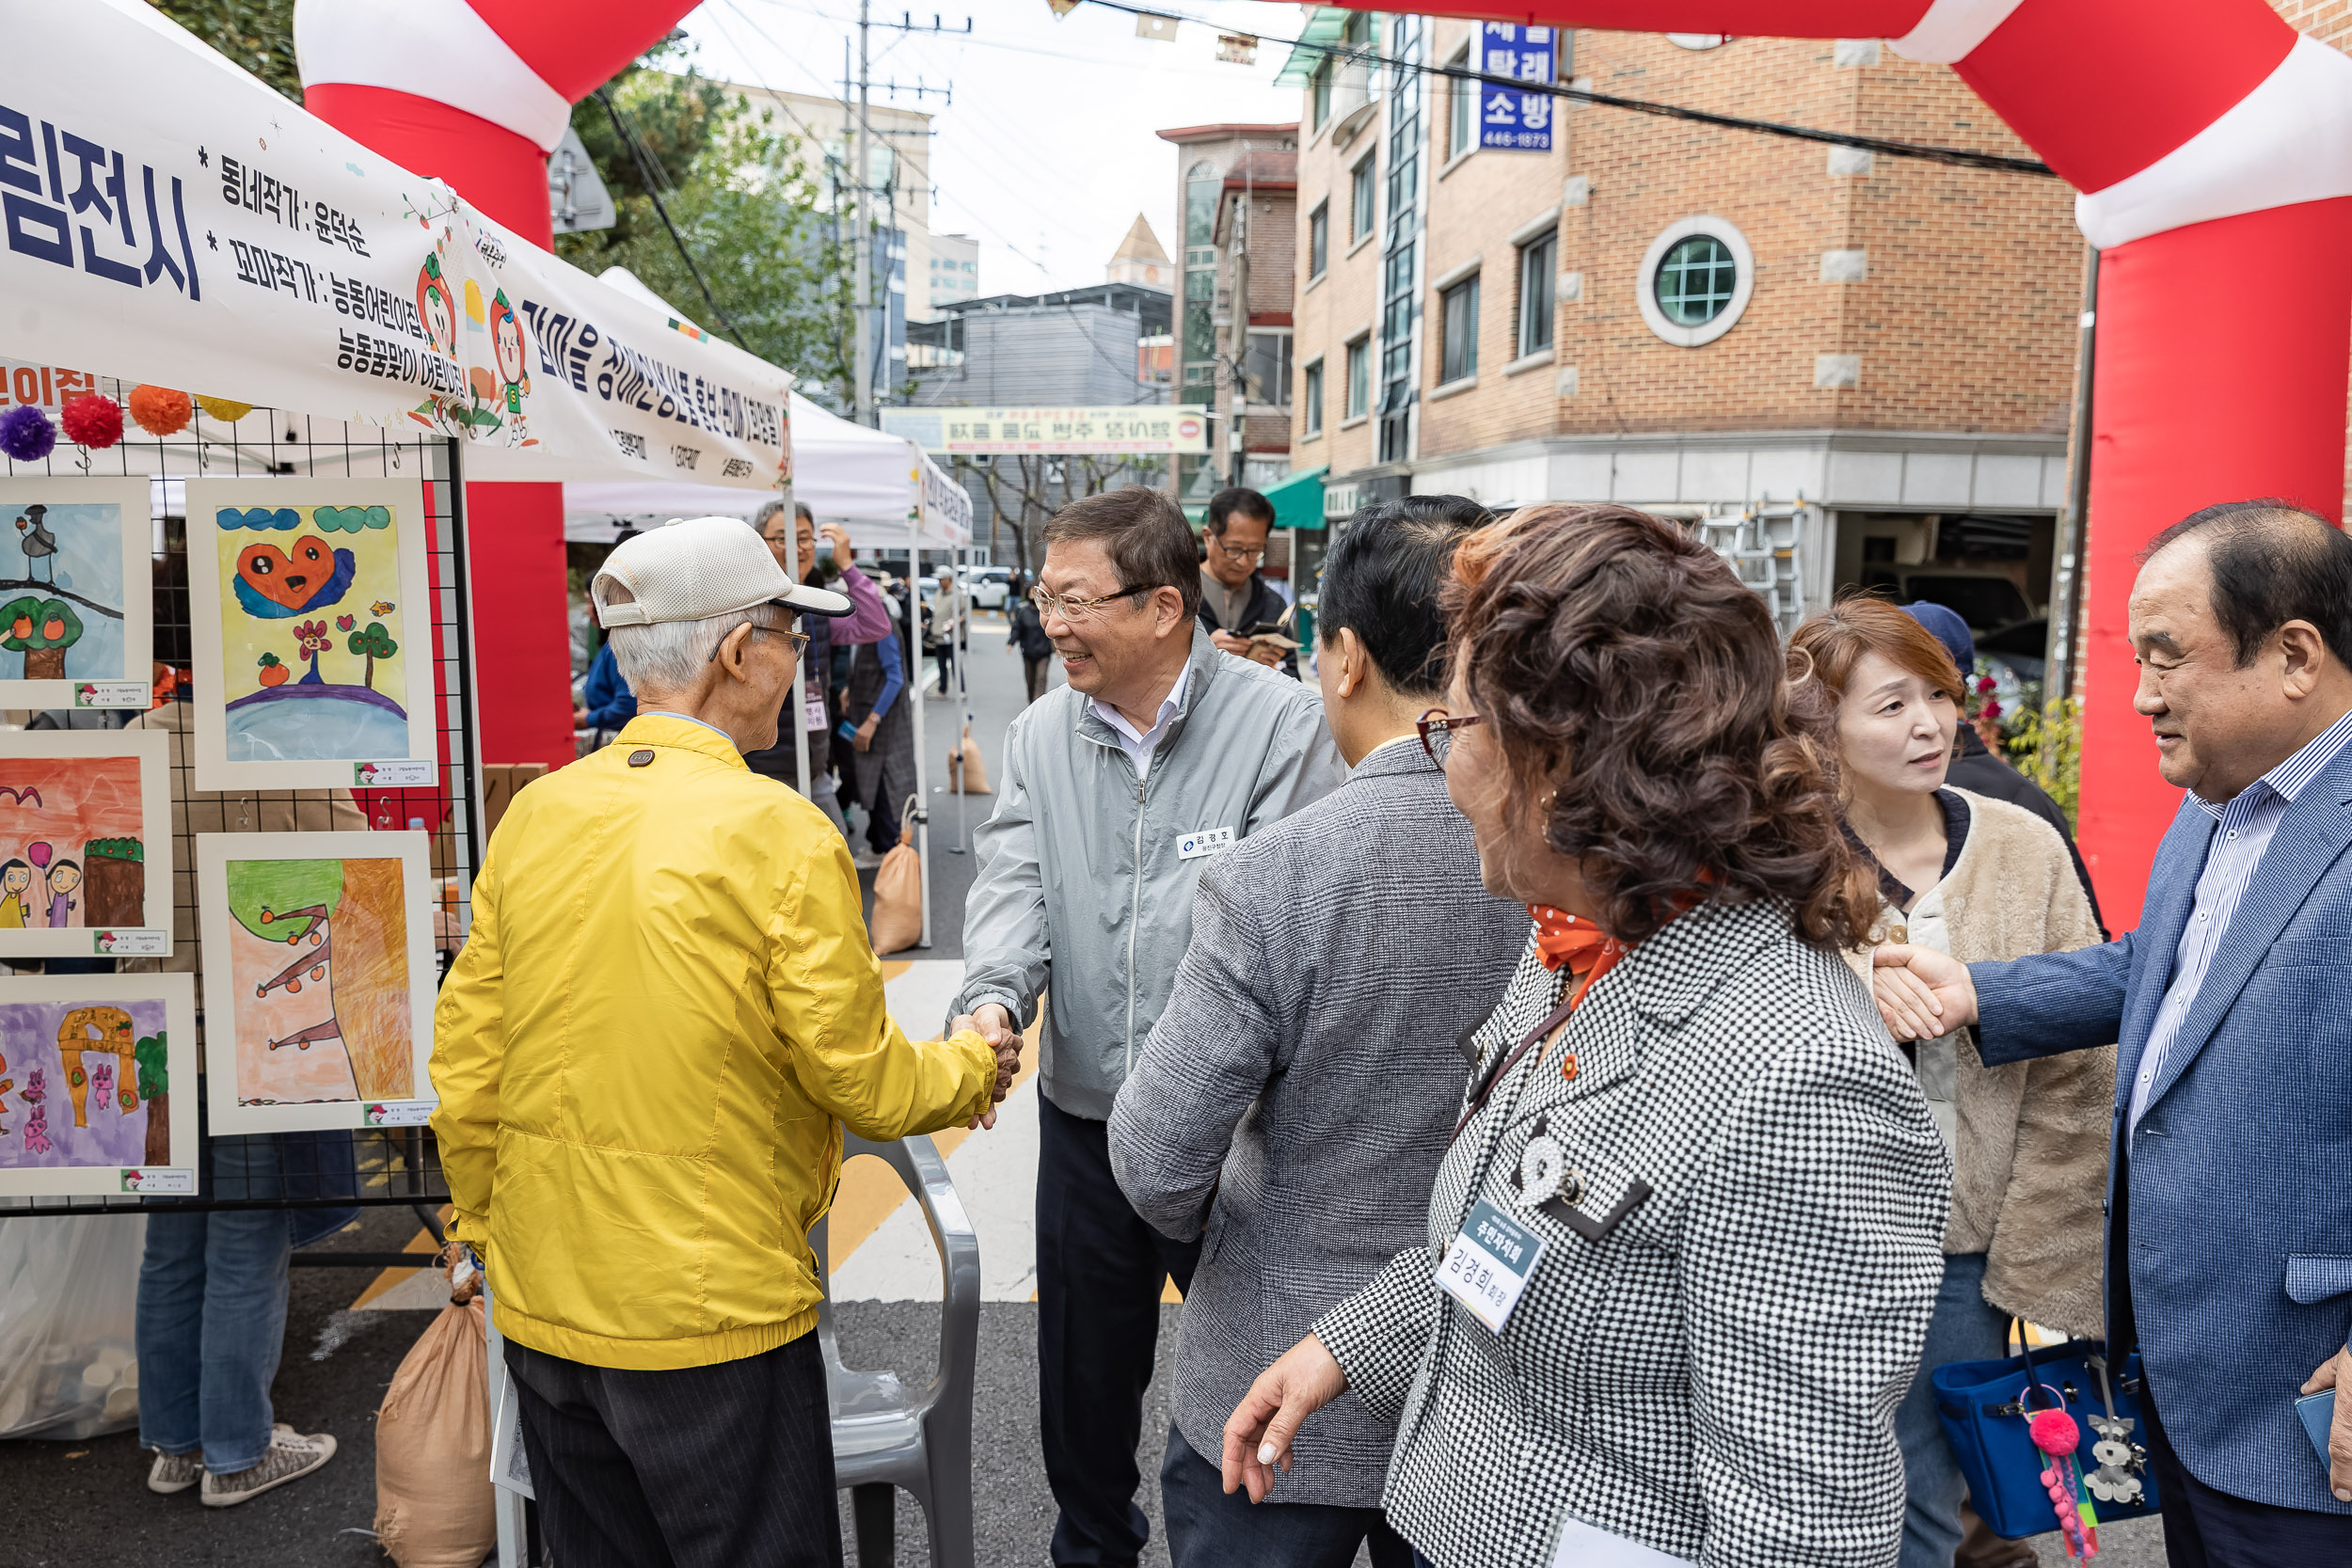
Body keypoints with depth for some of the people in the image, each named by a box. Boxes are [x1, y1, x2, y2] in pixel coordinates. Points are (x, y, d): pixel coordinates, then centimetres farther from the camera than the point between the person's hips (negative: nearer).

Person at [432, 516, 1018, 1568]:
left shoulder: (534, 816, -2)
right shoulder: (783, 835, -18)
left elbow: (465, 1059, 4)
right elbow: (861, 1078, -13)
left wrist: (486, 1225, 19)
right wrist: (968, 1072, 8)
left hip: (540, 1315, 6)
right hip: (708, 1320, -6)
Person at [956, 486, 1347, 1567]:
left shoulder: (1280, 725, -13)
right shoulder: (1042, 735, 4)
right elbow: (1013, 878, -5)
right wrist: (996, 998, -24)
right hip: (1085, 1113, 5)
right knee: (1084, 1364, 21)